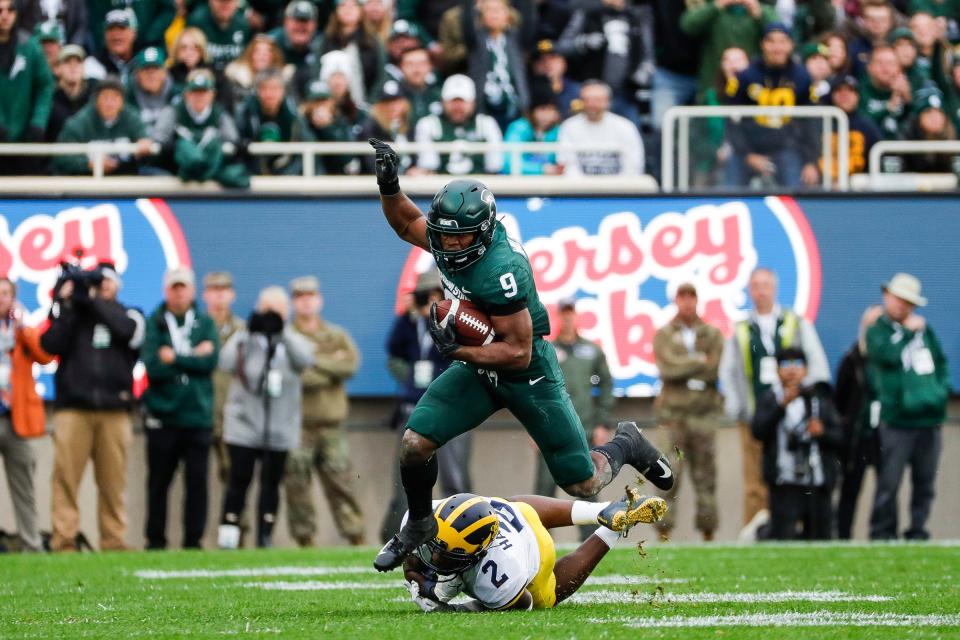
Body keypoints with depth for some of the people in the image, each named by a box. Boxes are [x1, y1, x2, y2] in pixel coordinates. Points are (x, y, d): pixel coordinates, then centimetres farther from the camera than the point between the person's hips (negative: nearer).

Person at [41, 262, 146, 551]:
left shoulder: (129, 315, 16)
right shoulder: (69, 312, 14)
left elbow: (127, 330, -8)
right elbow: (51, 344, -2)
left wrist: (92, 299, -5)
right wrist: (67, 305, -6)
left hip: (114, 411, 1)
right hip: (73, 409, -1)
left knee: (113, 481, -1)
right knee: (66, 475, -9)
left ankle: (114, 541, 2)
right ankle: (63, 541, -9)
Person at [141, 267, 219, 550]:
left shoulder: (205, 323, 9)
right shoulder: (154, 324, 3)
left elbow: (211, 360, -6)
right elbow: (152, 367, -11)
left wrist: (174, 359, -10)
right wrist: (193, 357, -9)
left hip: (198, 416, 1)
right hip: (162, 417, -1)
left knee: (197, 481, -1)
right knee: (159, 482, 4)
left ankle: (193, 541, 3)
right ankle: (155, 542, 10)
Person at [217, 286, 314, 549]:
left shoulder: (292, 341, 5)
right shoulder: (244, 338, 2)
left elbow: (305, 359, -16)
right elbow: (227, 363, -15)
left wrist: (283, 331, -26)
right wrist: (249, 334, -24)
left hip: (279, 428, 2)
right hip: (244, 425, -2)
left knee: (271, 483, 5)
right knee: (239, 480, -6)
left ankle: (265, 537, 10)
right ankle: (228, 536, -3)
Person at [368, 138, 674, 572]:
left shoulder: (500, 271, -35)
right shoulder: (453, 237, -12)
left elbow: (518, 353, -28)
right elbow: (406, 224, 11)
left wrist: (457, 352, -33)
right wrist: (389, 187, -7)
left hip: (527, 373, -6)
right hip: (477, 364, 6)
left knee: (583, 484, 3)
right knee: (414, 444, -11)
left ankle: (626, 444, 35)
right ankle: (418, 525, 14)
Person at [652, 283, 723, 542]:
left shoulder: (712, 334, 12)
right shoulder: (664, 335, 9)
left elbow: (716, 369, -2)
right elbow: (667, 367, -8)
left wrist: (684, 368, -5)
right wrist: (700, 361, -5)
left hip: (705, 411, 1)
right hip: (674, 411, -1)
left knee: (706, 473, 1)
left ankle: (708, 530, 4)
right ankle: (664, 529, -6)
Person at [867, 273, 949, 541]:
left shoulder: (924, 330, 17)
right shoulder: (877, 330, 2)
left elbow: (941, 363, 24)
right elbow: (887, 355, -17)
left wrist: (941, 388, 8)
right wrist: (907, 331, -6)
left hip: (929, 418, 5)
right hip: (896, 420, -5)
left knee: (924, 483, 8)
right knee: (889, 482, -6)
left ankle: (917, 530, 17)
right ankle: (883, 533, 1)